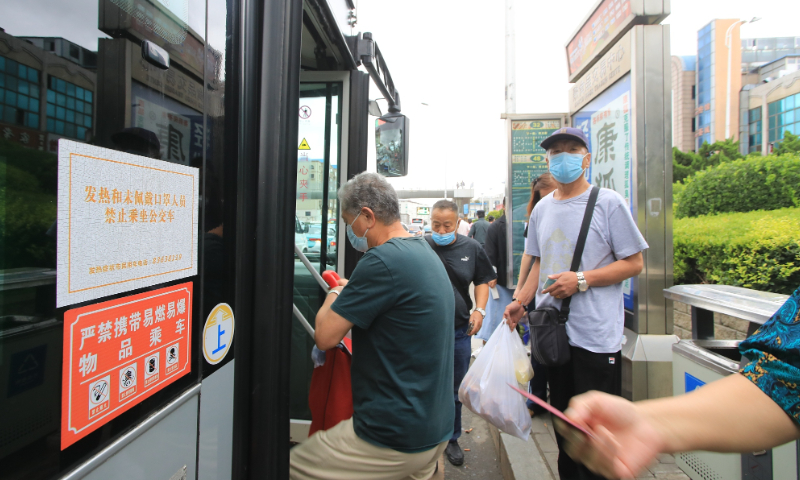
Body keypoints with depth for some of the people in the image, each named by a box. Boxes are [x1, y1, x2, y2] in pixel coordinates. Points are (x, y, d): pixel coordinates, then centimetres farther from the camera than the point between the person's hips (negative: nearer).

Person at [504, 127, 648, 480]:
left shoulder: (608, 203, -6)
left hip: (595, 335, -5)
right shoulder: (542, 209, 10)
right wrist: (520, 302, 4)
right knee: (561, 417, 19)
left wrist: (581, 280, -17)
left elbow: (634, 263, -6)